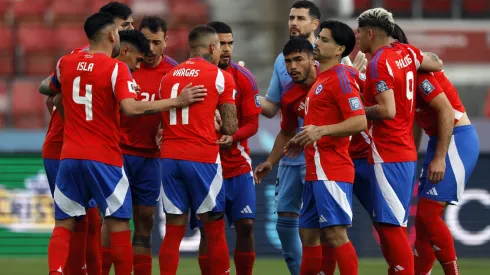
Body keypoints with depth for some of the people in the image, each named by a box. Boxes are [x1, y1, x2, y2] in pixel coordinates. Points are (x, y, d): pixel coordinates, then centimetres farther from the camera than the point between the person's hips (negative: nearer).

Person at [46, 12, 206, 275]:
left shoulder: (65, 63, 7)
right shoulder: (116, 68, -9)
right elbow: (130, 108, -22)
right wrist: (177, 101, -16)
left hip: (69, 155, 4)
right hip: (104, 158, -4)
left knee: (63, 226, 5)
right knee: (118, 226, 4)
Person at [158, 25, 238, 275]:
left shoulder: (168, 76, 14)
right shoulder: (220, 77, -1)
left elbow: (163, 121, 16)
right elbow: (230, 128, -3)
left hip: (169, 158, 4)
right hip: (203, 158, -4)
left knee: (173, 231, 6)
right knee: (214, 231, 5)